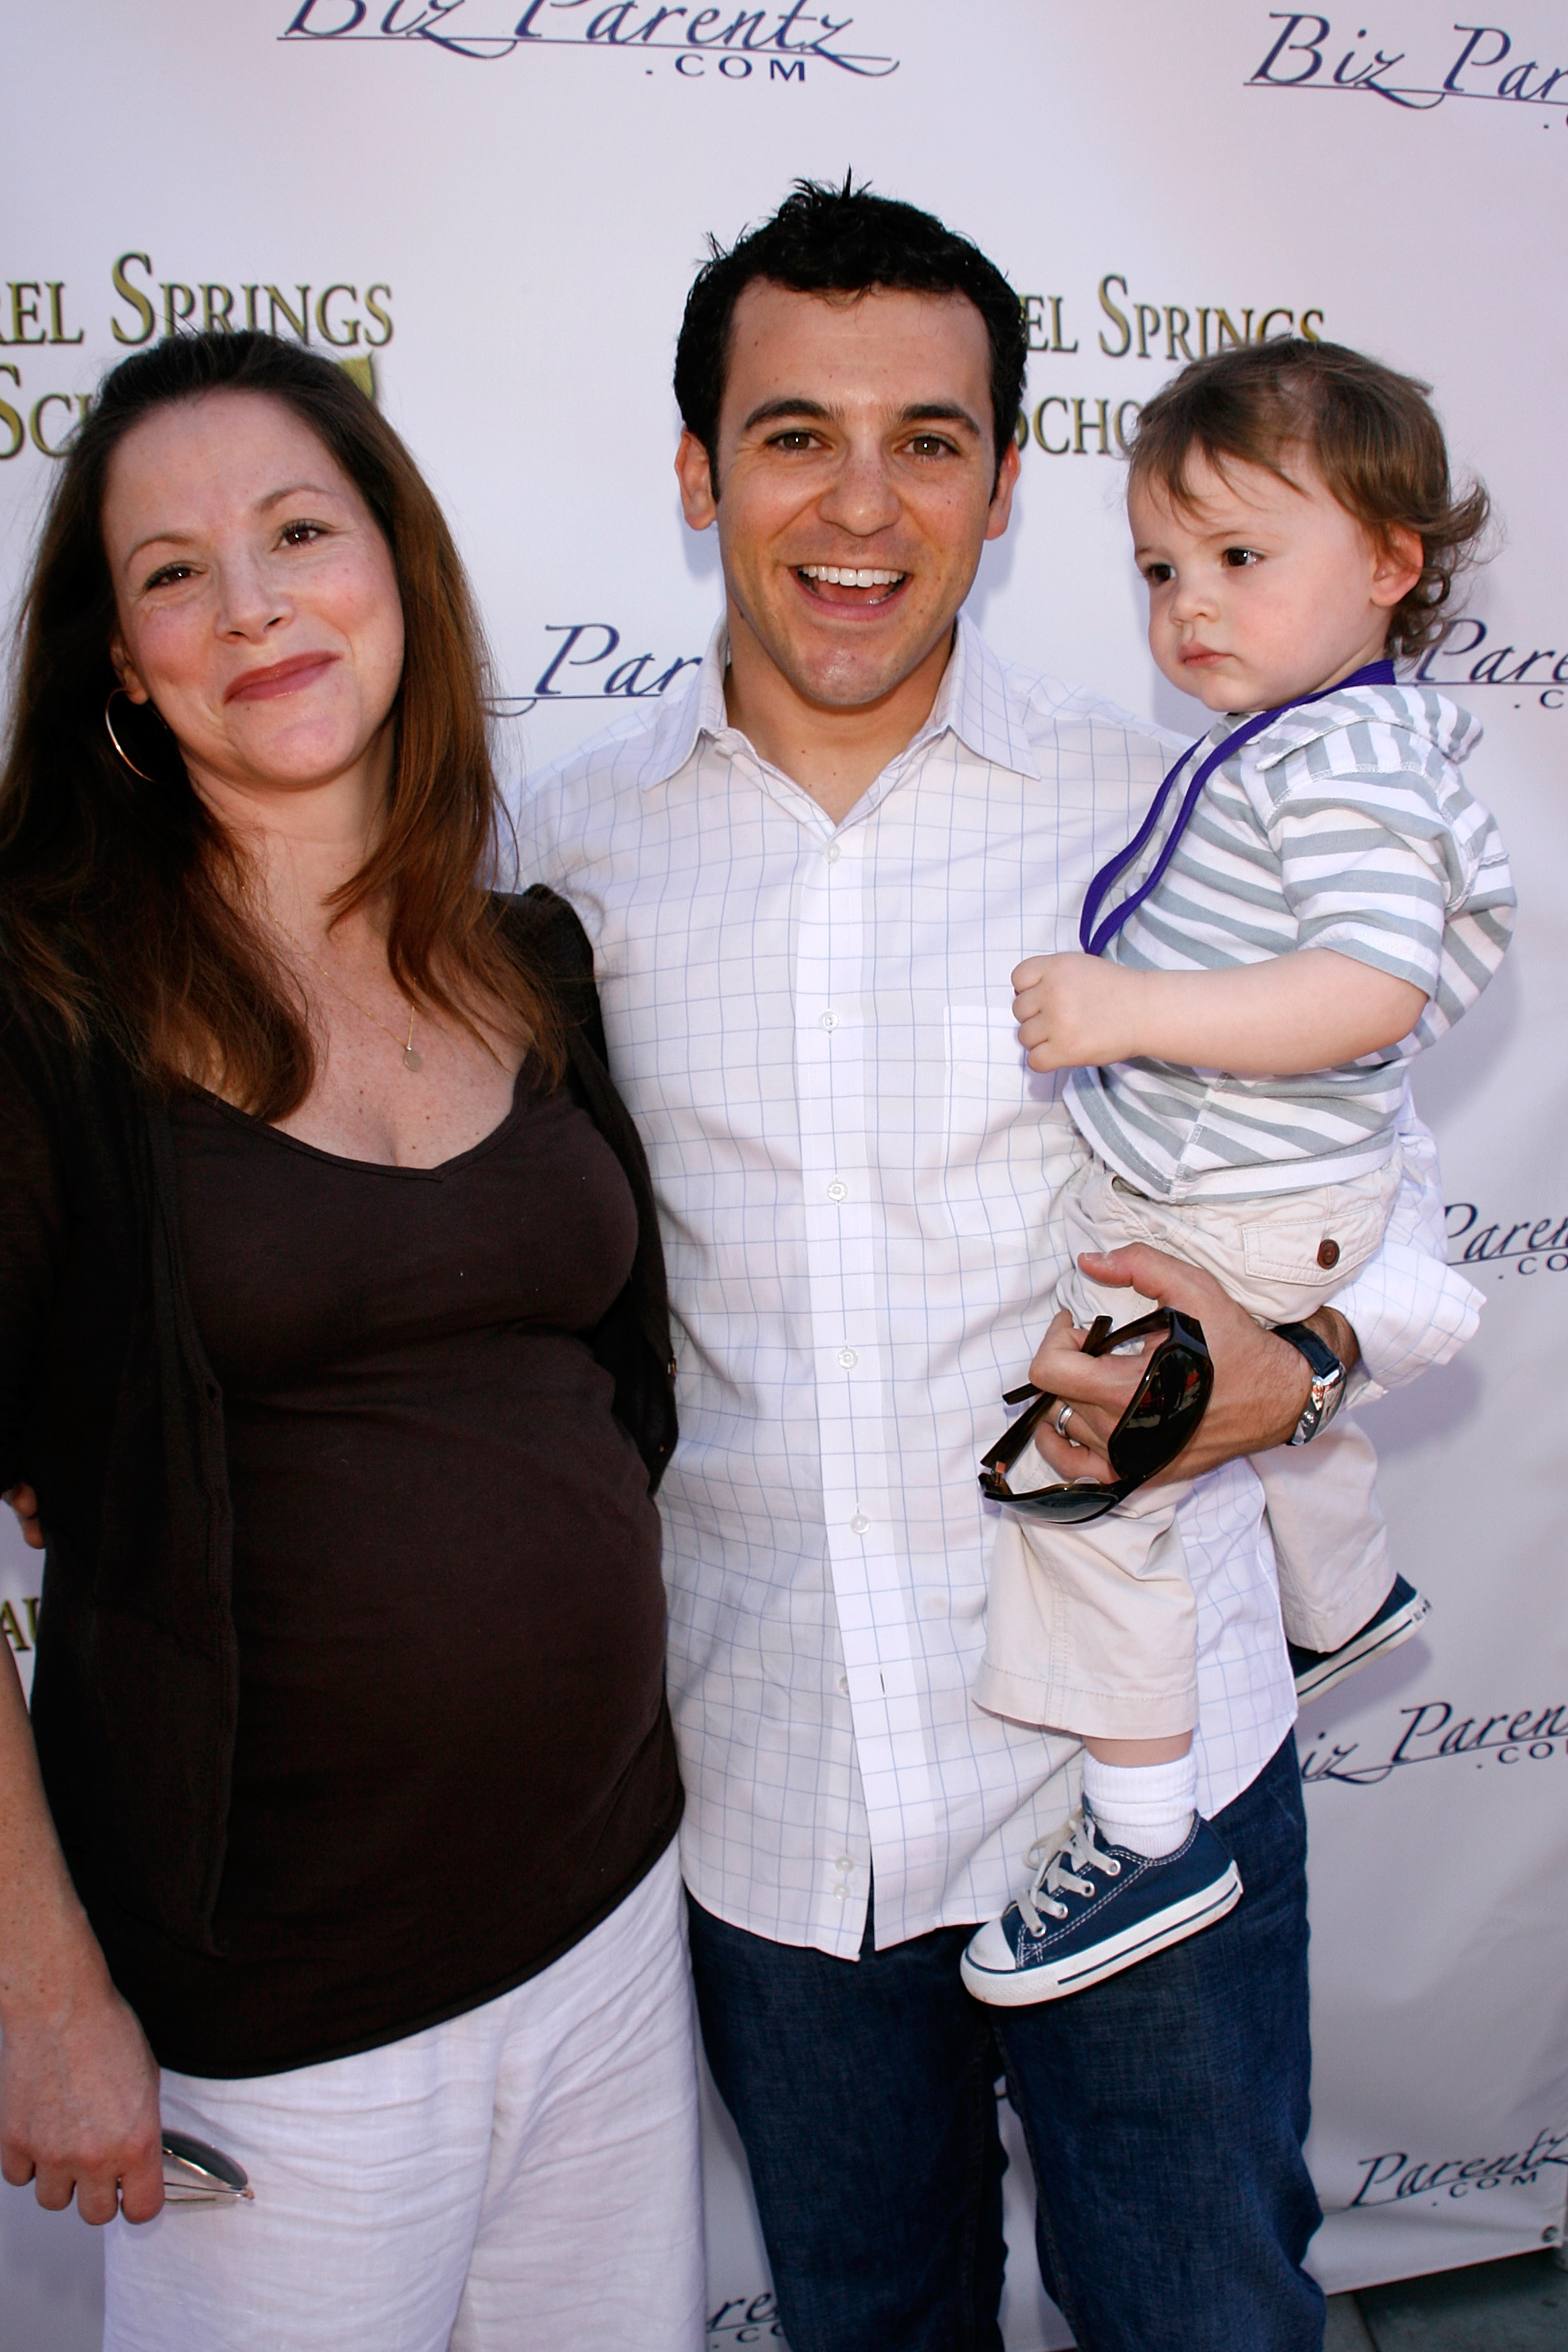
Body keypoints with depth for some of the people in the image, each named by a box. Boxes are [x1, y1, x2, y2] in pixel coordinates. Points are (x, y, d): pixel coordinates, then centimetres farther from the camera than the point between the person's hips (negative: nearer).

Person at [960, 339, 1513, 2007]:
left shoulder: (1340, 762, -23)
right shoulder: (1364, 740, 9)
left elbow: (1373, 987, -36)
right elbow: (1475, 897, 24)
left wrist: (1133, 1009, -39)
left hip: (1219, 1222, -11)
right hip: (1240, 1198, 11)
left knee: (1078, 1483, -9)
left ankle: (1147, 1836, 1)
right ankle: (1345, 1601, 62)